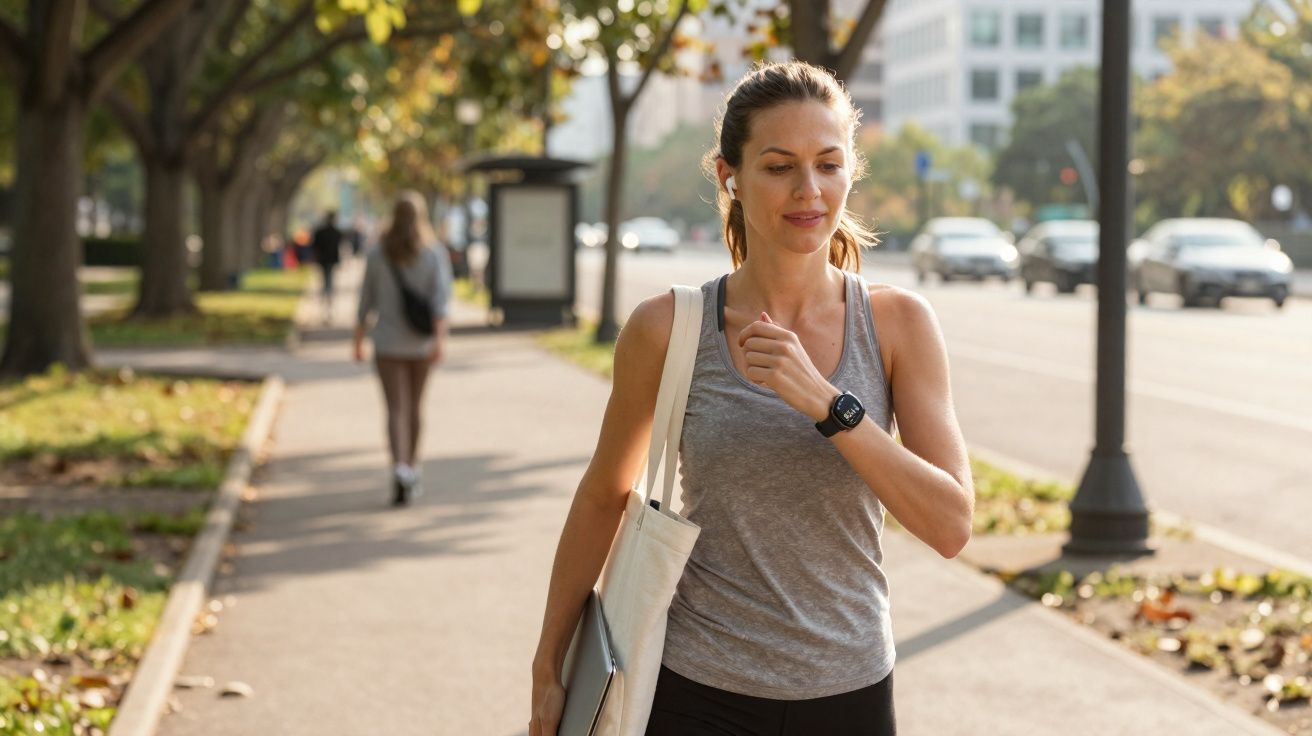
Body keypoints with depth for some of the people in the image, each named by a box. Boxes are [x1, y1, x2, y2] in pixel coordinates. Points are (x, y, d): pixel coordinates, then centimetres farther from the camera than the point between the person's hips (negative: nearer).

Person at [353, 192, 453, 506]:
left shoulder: (377, 255, -1)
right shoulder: (434, 254, -2)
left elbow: (366, 303, 2)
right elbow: (441, 298, -14)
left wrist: (358, 341, 11)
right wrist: (440, 338, -20)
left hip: (387, 342, -1)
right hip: (421, 342, 1)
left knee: (396, 409, -5)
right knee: (415, 406, 18)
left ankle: (400, 470, -25)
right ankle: (412, 469, 28)